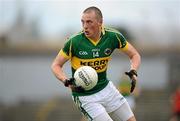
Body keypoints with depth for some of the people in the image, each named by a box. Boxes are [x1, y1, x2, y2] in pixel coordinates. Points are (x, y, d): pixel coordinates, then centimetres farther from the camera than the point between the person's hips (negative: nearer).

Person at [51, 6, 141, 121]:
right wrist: (66, 81, -27)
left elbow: (135, 55, 2)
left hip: (106, 88, 4)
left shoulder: (113, 36, -10)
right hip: (85, 96, -4)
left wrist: (133, 72, -17)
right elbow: (56, 65, -8)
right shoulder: (74, 42, -18)